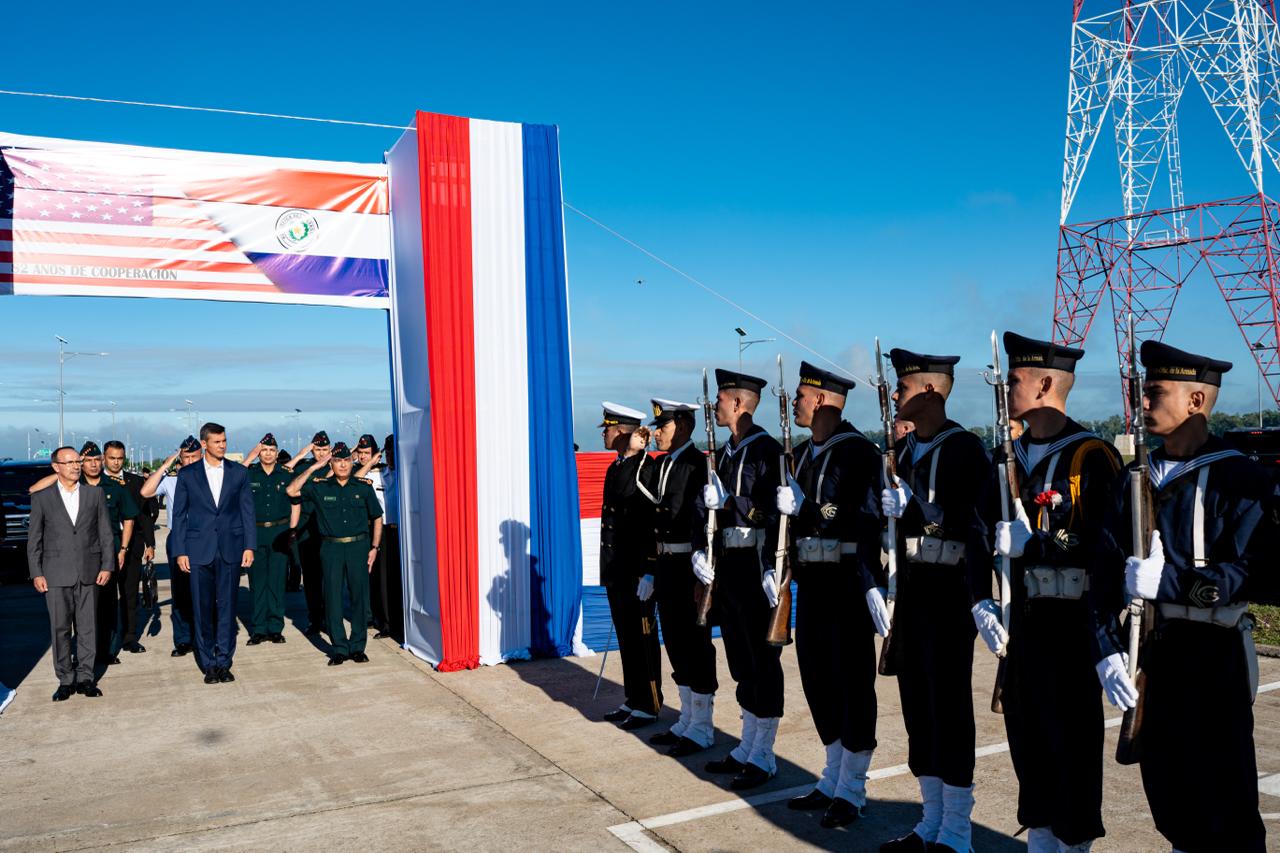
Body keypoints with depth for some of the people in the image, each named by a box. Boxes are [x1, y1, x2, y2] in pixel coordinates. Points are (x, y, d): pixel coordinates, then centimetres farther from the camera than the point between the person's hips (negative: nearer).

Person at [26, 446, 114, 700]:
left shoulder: (95, 494, 7)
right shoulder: (42, 498, 4)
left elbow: (106, 533, 7)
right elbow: (34, 539, 5)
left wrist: (107, 566, 0)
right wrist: (36, 573, -1)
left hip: (89, 573, 1)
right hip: (56, 574, -1)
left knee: (87, 627, 4)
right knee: (60, 629, 2)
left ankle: (85, 677, 13)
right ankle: (65, 681, 12)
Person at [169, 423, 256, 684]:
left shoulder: (239, 472, 6)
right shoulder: (187, 474, 4)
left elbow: (247, 512, 6)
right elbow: (178, 515, 5)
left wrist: (249, 546, -1)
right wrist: (179, 551, -1)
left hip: (230, 550, 1)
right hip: (199, 551, 0)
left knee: (227, 607, 3)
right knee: (203, 609, 4)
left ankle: (224, 662, 12)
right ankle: (209, 664, 14)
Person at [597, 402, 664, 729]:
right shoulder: (615, 468, 13)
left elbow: (654, 522, -18)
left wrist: (648, 573, -20)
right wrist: (608, 569, 18)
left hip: (637, 569, -9)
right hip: (616, 568, 9)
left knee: (642, 638, 2)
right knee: (626, 637, 15)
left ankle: (648, 705, 13)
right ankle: (632, 700, 26)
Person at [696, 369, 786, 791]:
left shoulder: (767, 450, -11)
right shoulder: (723, 453, 15)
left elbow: (778, 511, -17)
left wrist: (730, 502, -21)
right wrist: (700, 550, 6)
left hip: (755, 566, -8)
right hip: (726, 566, 8)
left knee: (762, 661, 1)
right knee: (740, 658, 15)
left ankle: (763, 757, 11)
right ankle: (747, 747, 26)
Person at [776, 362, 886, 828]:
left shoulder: (859, 451, -12)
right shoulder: (803, 452, 12)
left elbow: (866, 520, -19)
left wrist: (803, 508, -22)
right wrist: (790, 569, 11)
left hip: (847, 582, -8)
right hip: (812, 581, 8)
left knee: (852, 683, 2)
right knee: (818, 679, 14)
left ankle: (852, 792, 15)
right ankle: (832, 779, 29)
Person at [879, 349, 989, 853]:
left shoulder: (965, 448, -12)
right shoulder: (906, 449, 12)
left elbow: (979, 525, -19)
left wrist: (912, 508, -25)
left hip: (949, 591, -8)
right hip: (911, 588, 8)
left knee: (948, 706, 0)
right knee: (917, 703, 13)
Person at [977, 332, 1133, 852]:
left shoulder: (1091, 458, -14)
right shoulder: (1009, 458, 8)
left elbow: (1109, 547, -20)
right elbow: (987, 531, 11)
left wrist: (1030, 541, -26)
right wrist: (981, 602, 3)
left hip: (1074, 619, -7)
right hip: (1023, 615, 7)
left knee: (1073, 736, 5)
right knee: (1027, 731, 15)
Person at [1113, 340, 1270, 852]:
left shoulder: (1237, 478, -13)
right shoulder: (1142, 476, 9)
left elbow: (1260, 568, -22)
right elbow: (1116, 552, 12)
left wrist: (1171, 580, -28)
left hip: (1212, 655, -7)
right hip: (1154, 649, 7)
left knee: (1221, 794, 3)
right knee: (1165, 779, 17)